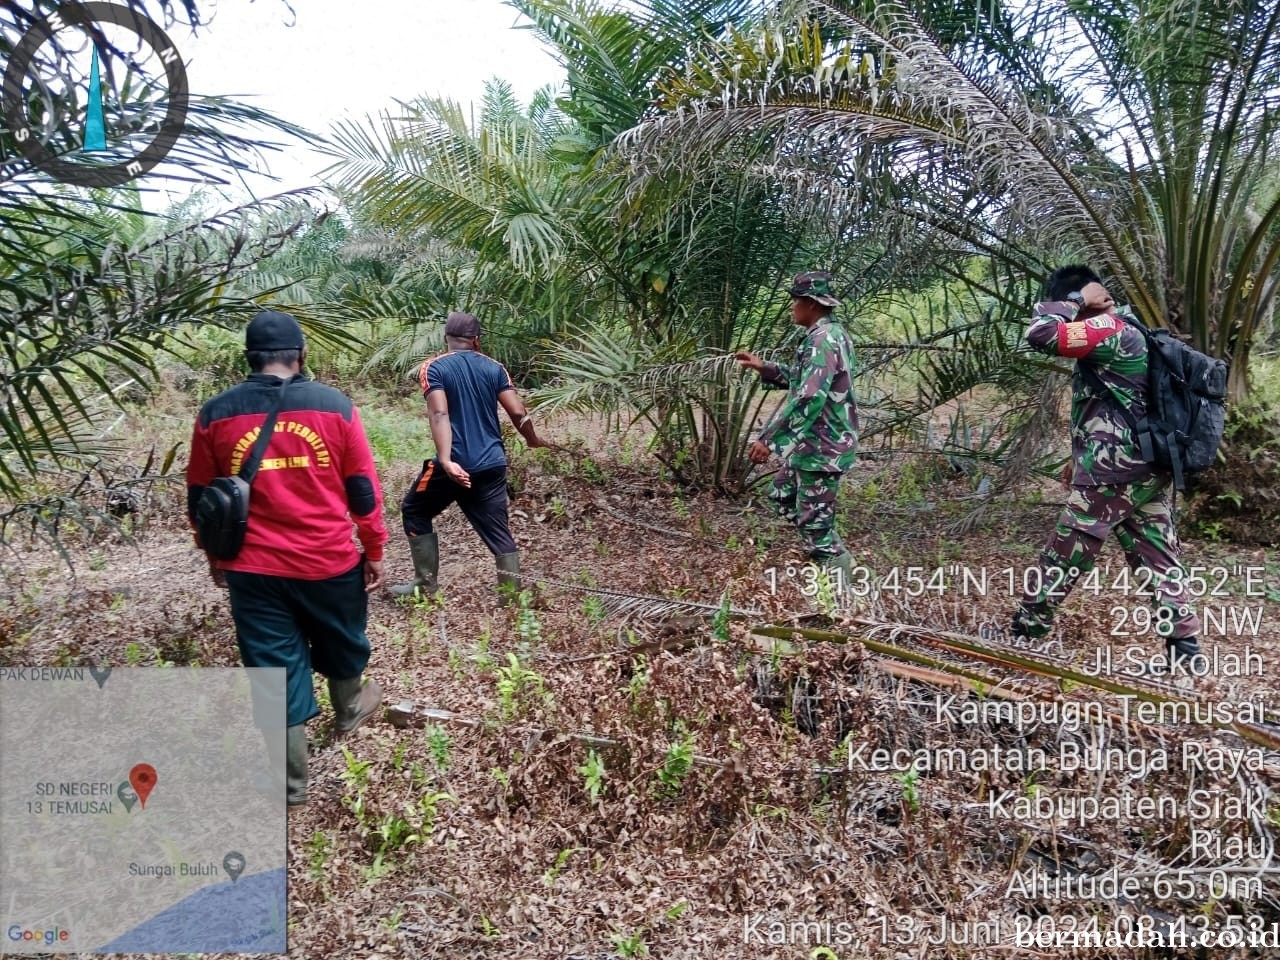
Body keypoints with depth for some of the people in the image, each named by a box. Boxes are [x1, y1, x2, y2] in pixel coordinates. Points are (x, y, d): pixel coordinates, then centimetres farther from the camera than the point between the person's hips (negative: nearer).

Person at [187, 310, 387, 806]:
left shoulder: (215, 414, -3)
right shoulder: (335, 405, -6)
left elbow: (200, 499, 6)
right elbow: (363, 488, -2)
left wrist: (215, 554, 21)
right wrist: (374, 549, 8)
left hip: (253, 569, 0)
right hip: (330, 561, 0)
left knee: (274, 668, 10)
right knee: (341, 646, 26)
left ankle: (291, 781, 21)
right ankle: (348, 711, 52)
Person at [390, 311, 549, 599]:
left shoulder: (434, 368, -3)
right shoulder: (494, 368, 7)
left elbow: (439, 414, -18)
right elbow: (518, 412, 2)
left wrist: (446, 460, -27)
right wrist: (533, 440, 21)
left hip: (455, 464, -3)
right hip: (492, 464, 3)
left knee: (414, 511, 18)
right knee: (498, 531, 10)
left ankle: (426, 585, 20)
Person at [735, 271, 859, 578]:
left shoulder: (823, 340, -22)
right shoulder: (829, 335, 11)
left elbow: (808, 398, -31)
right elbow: (803, 379, 23)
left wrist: (768, 439, -29)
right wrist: (762, 367, 18)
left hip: (822, 447, -11)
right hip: (814, 443, 11)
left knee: (814, 518, -1)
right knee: (782, 495, 23)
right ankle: (835, 556, 29)